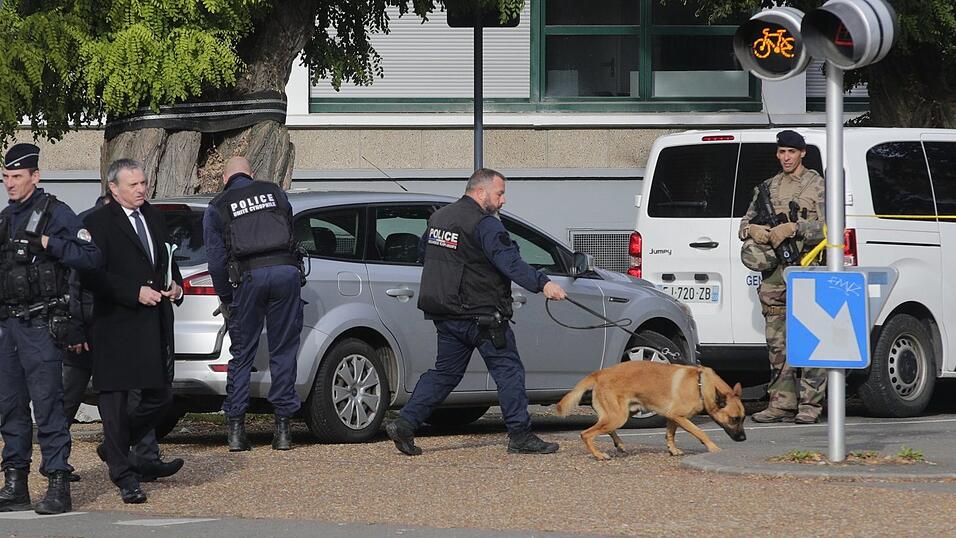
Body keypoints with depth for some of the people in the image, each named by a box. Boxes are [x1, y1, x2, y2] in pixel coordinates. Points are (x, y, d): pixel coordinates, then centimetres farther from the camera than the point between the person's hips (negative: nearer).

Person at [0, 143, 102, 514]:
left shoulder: (54, 213, -6)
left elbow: (91, 256, -14)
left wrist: (48, 243, -18)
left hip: (40, 326, -8)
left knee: (47, 404, -10)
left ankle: (59, 486, -10)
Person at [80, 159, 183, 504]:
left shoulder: (154, 217, 15)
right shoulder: (99, 223, -7)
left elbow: (167, 261, 29)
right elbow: (91, 275, -14)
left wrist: (175, 285, 8)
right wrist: (136, 293, -18)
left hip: (156, 327, 7)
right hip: (117, 329, -7)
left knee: (159, 397, 9)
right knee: (115, 401, -2)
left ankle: (114, 449, 30)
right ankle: (124, 476, 4)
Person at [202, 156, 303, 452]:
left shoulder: (217, 208, 12)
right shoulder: (275, 193, 18)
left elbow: (216, 260, 7)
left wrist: (226, 299, 15)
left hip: (248, 277, -1)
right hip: (285, 270, 1)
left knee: (242, 355, 8)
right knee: (283, 353, 7)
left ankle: (236, 428, 3)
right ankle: (282, 429, 4)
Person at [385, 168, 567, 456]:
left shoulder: (439, 217, 13)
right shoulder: (485, 224, -14)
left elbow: (423, 249, 29)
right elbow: (509, 262, -26)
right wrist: (542, 284, -34)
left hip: (444, 314, 8)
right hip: (480, 314, -8)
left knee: (445, 371, 14)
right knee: (508, 370, -1)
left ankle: (405, 424, 4)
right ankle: (520, 436, -2)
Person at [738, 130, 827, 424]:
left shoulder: (817, 185, 3)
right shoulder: (768, 187, 19)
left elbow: (826, 226, -8)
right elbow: (746, 221, 20)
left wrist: (792, 228, -18)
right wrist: (752, 229, -4)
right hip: (774, 273, 5)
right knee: (778, 342, 4)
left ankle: (810, 405, -8)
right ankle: (782, 403, 7)